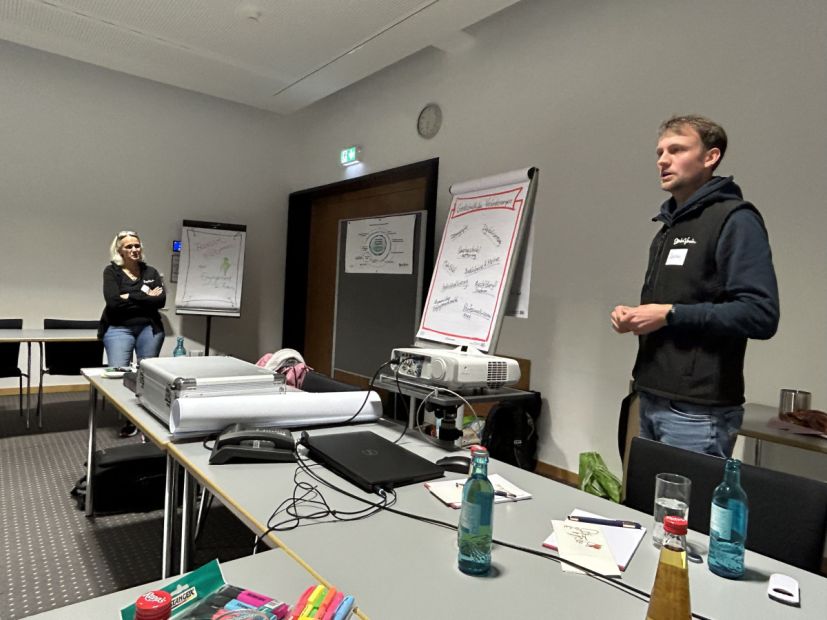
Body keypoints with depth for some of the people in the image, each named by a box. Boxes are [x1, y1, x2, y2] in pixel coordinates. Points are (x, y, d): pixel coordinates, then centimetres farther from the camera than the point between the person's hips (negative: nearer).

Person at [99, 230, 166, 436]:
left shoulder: (151, 272, 9)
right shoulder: (111, 271, 2)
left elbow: (161, 300, -5)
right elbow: (113, 302, -13)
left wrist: (131, 297, -9)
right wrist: (145, 297, -9)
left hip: (149, 328, 2)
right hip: (119, 329, -2)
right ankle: (128, 420, 11)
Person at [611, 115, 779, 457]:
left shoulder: (735, 220, -9)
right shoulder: (669, 225, 18)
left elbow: (760, 315, -19)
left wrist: (670, 314, -19)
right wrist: (633, 316, 4)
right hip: (652, 401, 8)